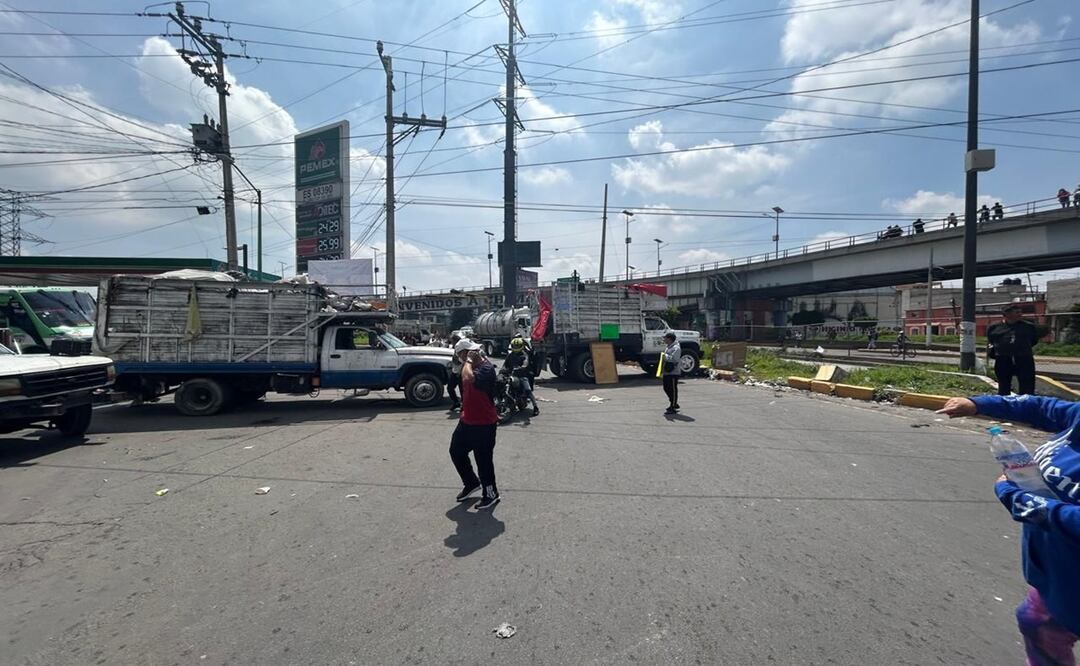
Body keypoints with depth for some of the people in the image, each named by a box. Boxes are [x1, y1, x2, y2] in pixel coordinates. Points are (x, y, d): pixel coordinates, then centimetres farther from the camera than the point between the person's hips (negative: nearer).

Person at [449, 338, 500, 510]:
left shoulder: (486, 368, -24)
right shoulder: (472, 366, 6)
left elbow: (468, 379, -43)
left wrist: (469, 361, -28)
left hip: (484, 424, -9)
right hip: (467, 421, 9)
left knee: (483, 460, 3)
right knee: (456, 451, 18)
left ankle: (491, 495, 23)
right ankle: (471, 483, 38)